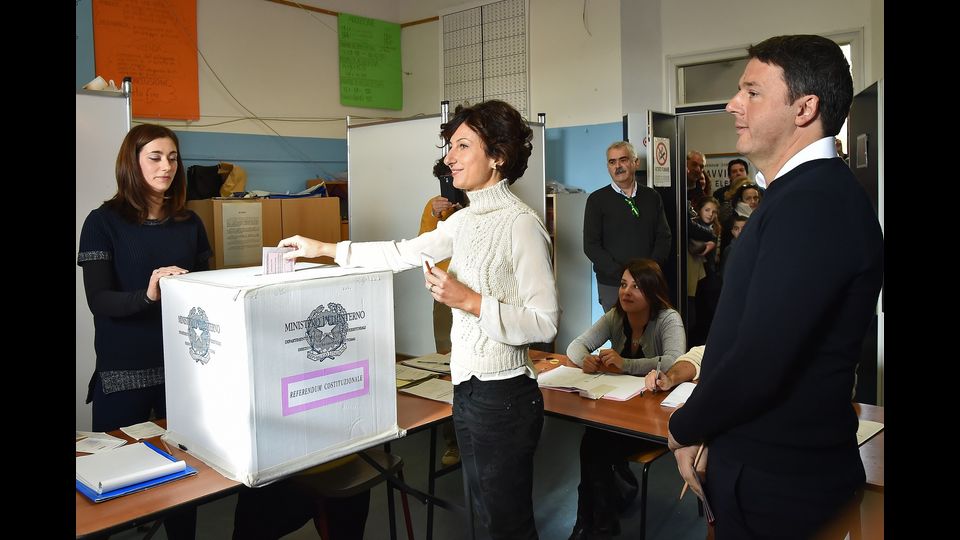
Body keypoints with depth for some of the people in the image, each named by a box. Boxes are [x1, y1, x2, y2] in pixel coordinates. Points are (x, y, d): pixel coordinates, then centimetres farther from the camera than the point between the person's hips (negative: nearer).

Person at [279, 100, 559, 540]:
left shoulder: (520, 224, -18)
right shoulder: (465, 220, 8)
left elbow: (545, 323, -21)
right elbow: (404, 254, 17)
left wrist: (469, 300, -24)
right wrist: (324, 249, 19)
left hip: (503, 396, -8)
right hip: (467, 389, 8)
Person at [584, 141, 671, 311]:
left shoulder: (652, 197, 10)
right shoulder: (597, 200, 0)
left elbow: (664, 237, 8)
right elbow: (591, 246, -5)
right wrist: (622, 273, -14)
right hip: (611, 284, -2)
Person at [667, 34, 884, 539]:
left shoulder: (815, 203, -24)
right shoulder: (804, 194, 10)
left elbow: (759, 363, -29)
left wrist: (684, 429, -11)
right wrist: (704, 432, 4)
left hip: (776, 482, -9)